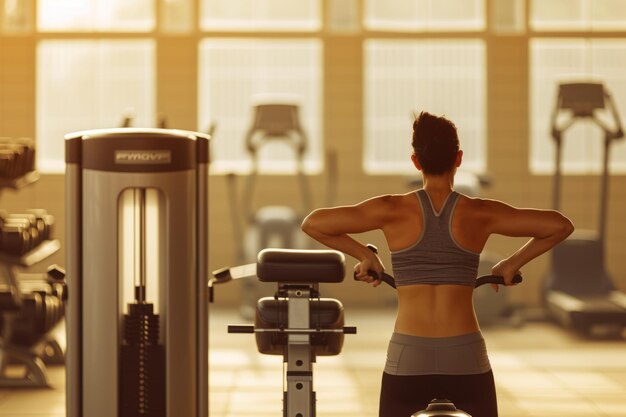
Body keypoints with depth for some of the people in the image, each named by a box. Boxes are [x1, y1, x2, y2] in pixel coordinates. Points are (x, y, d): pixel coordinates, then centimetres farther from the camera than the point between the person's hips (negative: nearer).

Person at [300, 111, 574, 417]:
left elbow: (312, 223, -1)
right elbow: (560, 225, 0)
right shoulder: (480, 214, 0)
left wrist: (363, 255, 10)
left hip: (408, 360, 0)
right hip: (466, 360, 0)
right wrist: (513, 263, 11)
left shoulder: (393, 210, -1)